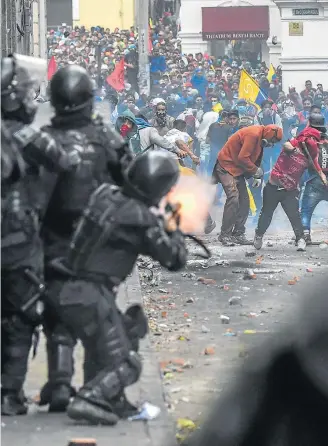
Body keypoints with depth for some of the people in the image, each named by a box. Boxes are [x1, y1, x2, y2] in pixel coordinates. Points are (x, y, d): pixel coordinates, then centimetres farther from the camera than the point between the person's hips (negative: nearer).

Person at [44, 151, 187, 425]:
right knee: (126, 364, -2)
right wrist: (174, 230, 14)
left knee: (128, 329, 27)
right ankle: (88, 400, -25)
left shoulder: (103, 195, 5)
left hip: (68, 292, 8)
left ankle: (112, 401, 26)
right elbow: (176, 261, -4)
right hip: (91, 296, -8)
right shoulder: (143, 219, -14)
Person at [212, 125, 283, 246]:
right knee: (233, 198, -19)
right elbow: (242, 157, -26)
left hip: (238, 170, 10)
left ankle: (238, 234, 9)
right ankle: (225, 235, -15)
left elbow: (256, 159, 18)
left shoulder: (260, 138, 10)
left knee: (244, 200, 6)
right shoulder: (253, 134, -22)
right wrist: (256, 170, -14)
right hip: (226, 166, -10)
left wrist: (257, 176, 5)